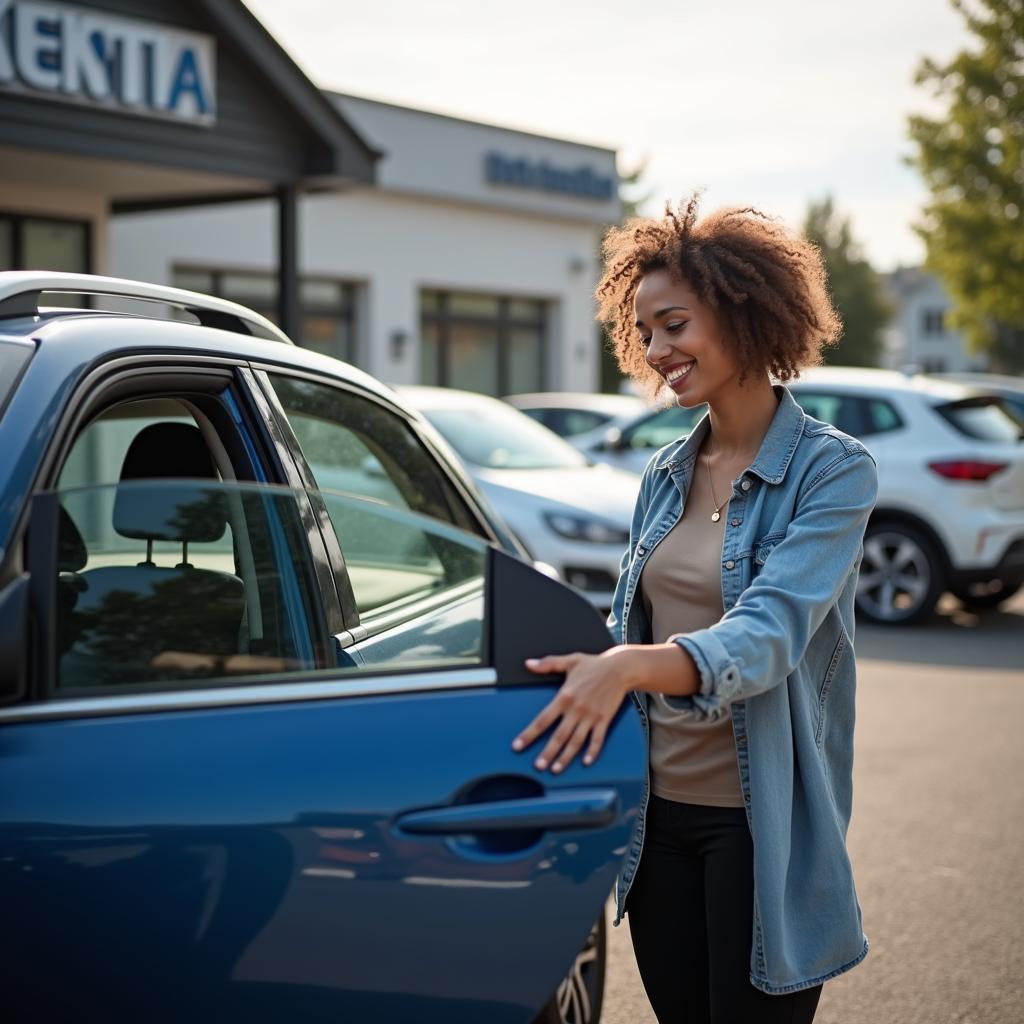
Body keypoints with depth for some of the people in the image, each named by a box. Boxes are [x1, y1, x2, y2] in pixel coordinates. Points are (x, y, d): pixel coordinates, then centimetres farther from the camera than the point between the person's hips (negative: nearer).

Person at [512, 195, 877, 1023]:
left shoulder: (831, 471, -11)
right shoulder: (666, 475, 9)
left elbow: (768, 636, -25)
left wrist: (631, 667, -41)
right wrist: (576, 657, -5)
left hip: (762, 821, -6)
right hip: (659, 809, 6)